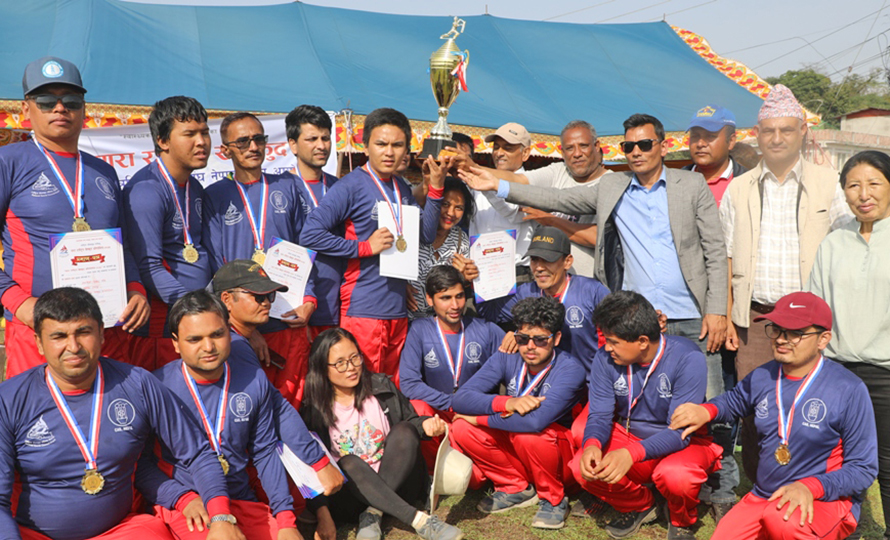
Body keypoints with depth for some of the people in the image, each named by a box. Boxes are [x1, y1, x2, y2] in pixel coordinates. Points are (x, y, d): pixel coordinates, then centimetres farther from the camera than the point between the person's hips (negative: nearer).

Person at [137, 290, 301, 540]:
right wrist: (182, 497, -17)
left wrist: (286, 519, 1)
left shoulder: (255, 381, 3)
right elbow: (141, 462, -2)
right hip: (182, 506, -3)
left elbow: (265, 451, 9)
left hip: (242, 500, 4)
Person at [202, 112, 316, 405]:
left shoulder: (287, 186, 12)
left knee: (291, 401, 5)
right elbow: (216, 265, 0)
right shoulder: (215, 196, 4)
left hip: (291, 320, 2)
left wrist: (308, 300, -2)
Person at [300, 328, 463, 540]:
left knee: (405, 431, -22)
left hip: (395, 483, 2)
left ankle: (373, 514, -28)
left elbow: (409, 421, 10)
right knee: (348, 464, -34)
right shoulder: (313, 412, -5)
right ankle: (420, 521, -42)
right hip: (351, 494, -2)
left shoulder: (381, 387, 3)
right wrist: (323, 516, -22)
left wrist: (425, 424, -16)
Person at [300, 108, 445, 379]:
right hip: (363, 312, -7)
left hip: (398, 310, 7)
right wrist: (365, 247, -16)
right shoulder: (351, 186, -10)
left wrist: (435, 184, 1)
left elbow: (426, 234, 8)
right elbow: (310, 235, -17)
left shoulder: (401, 187, 14)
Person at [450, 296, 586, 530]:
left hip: (563, 463, -5)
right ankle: (516, 489, 4)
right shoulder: (506, 359, -9)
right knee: (462, 429, -16)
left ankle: (553, 499, -7)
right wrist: (506, 403, -34)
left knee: (530, 432, -35)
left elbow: (537, 421, -38)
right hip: (518, 453, 5)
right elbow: (460, 398, -18)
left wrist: (481, 418, -25)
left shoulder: (570, 369, -23)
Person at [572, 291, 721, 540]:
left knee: (674, 475, -38)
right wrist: (592, 443, -32)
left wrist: (632, 453, -43)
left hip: (685, 443, -4)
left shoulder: (687, 358, -24)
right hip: (629, 435, 4)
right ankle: (639, 506, 10)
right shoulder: (606, 358, -11)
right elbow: (599, 415, -7)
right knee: (584, 468, -23)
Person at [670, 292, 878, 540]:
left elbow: (864, 468, -9)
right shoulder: (762, 377, 4)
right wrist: (707, 410, 5)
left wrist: (810, 487, -24)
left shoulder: (849, 390, -12)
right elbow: (736, 400, 28)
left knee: (781, 519, -37)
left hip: (825, 501, -6)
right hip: (761, 498, 6)